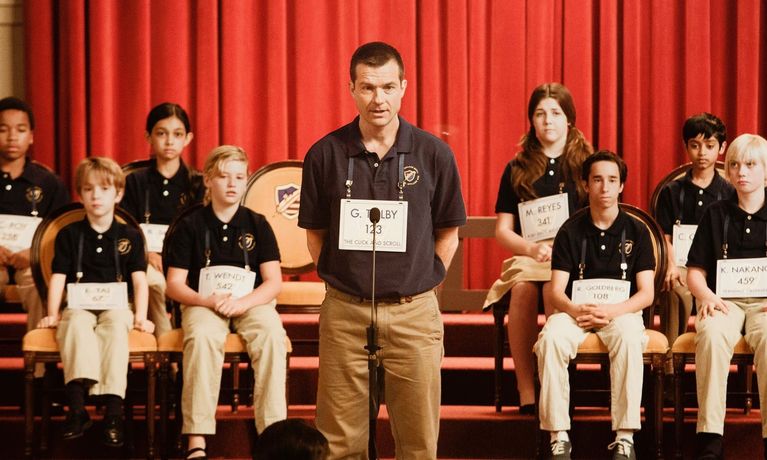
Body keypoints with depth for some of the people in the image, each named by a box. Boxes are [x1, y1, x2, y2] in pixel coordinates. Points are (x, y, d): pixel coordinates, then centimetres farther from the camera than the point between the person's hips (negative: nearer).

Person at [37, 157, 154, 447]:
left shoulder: (129, 236, 12)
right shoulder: (69, 235, 13)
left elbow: (139, 280, 6)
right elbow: (58, 277, 9)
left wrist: (140, 316, -7)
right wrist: (53, 314, -4)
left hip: (116, 305, 0)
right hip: (78, 305, 0)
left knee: (116, 327, -35)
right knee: (77, 325, -36)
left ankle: (113, 412, -43)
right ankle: (77, 409, -46)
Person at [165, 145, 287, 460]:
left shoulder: (257, 224, 6)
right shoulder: (191, 225, 3)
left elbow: (274, 282, 0)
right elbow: (174, 285, 1)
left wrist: (243, 303, -18)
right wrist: (206, 301, -18)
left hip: (251, 302, 1)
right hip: (203, 303, -1)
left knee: (272, 333, -33)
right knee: (202, 336, -36)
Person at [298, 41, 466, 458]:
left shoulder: (433, 154, -1)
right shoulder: (326, 154, 0)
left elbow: (448, 233, 9)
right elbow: (314, 234, 9)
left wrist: (421, 282, 3)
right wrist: (340, 283, 2)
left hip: (413, 312, 0)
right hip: (345, 312, 0)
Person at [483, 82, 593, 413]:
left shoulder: (586, 166, 10)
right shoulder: (516, 171, 15)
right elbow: (502, 230, 12)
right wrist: (533, 249, -7)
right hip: (528, 257, 1)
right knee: (522, 288, -35)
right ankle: (525, 390, -34)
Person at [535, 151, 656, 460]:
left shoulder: (636, 231, 5)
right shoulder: (571, 231, 6)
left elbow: (646, 293, 0)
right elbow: (556, 291, 1)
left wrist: (611, 311, -20)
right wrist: (576, 310, -22)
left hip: (621, 310, -1)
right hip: (575, 309, 1)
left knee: (629, 338, -37)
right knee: (551, 339, -34)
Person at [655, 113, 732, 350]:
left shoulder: (729, 194, 13)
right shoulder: (671, 192, 14)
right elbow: (666, 236, 9)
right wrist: (671, 266, -9)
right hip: (682, 265, 0)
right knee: (678, 290, -34)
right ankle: (669, 361, -32)